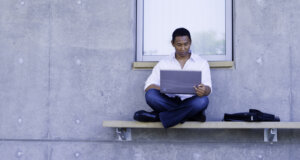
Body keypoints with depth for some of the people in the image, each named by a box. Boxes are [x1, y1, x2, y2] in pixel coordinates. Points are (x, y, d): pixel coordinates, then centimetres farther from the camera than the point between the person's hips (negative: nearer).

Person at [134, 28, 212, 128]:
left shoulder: (201, 62, 9)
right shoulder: (163, 63, 10)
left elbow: (208, 88, -1)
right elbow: (148, 86, 0)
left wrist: (204, 90, -28)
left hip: (190, 103, 0)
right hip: (169, 102, 0)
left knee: (202, 101, -34)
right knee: (150, 95, -28)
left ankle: (158, 116, -26)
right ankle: (191, 115, -23)